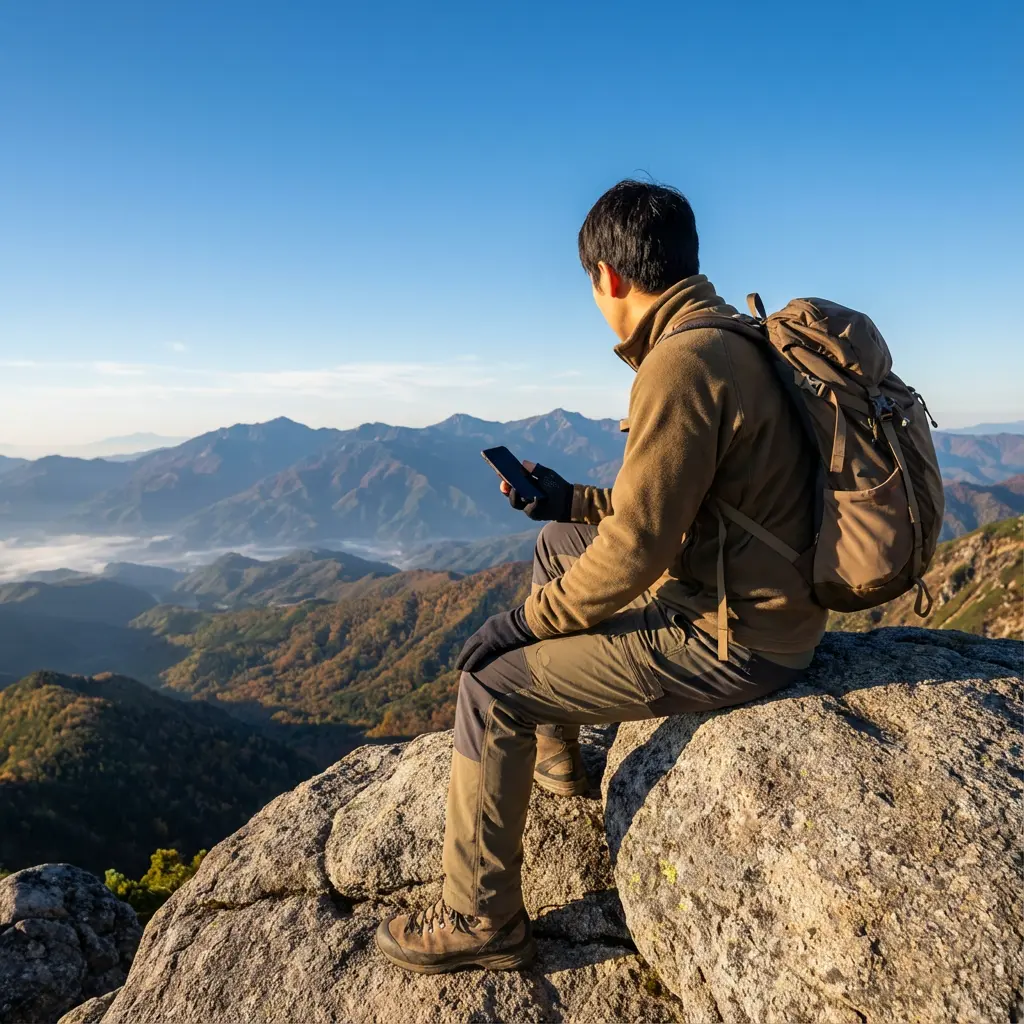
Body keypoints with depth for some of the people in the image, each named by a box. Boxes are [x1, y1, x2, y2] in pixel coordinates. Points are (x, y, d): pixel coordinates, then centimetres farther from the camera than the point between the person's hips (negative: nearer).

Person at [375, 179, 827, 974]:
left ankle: (480, 921, 12)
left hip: (737, 640, -10)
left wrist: (526, 620, -11)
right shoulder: (731, 340, 7)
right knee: (560, 545, 22)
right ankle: (554, 753, 37)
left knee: (492, 685, -6)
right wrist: (572, 499, 14)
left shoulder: (680, 364, -24)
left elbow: (634, 551, -24)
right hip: (754, 594, 10)